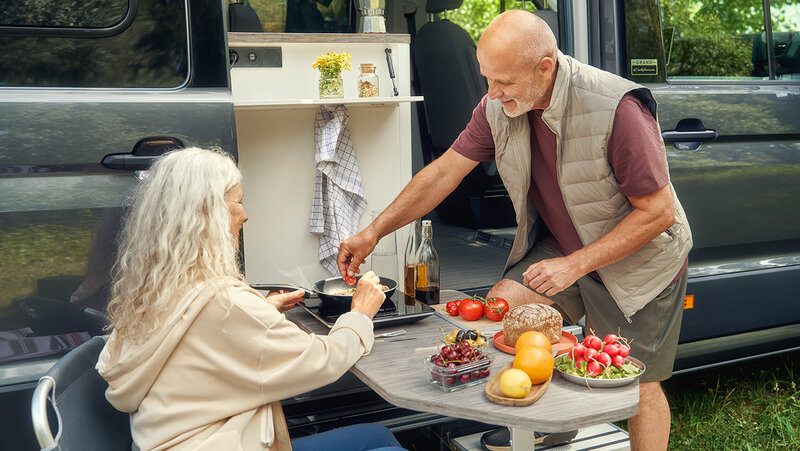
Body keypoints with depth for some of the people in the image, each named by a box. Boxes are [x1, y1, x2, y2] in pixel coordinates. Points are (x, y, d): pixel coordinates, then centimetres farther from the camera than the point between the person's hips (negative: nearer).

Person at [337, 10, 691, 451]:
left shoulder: (617, 108, -30)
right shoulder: (499, 107, -13)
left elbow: (658, 213, -24)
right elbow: (444, 171, -5)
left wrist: (575, 265, -26)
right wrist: (374, 232, -6)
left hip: (637, 259, -5)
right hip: (559, 245, 5)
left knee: (638, 387, 2)